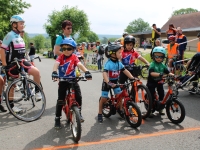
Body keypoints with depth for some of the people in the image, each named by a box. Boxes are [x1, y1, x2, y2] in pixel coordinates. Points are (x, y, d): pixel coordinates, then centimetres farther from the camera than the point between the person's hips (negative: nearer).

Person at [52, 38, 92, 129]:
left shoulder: (74, 57, -3)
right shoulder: (60, 57, -5)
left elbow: (80, 65, -19)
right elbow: (56, 64, -23)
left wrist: (86, 72, -37)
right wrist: (54, 72, -44)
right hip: (63, 81, -1)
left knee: (78, 97, -6)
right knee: (60, 100, 0)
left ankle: (79, 113, 18)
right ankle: (57, 118, 13)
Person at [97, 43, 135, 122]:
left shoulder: (119, 63, -6)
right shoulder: (108, 63, -27)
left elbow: (125, 71, -1)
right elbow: (104, 73, -38)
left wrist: (132, 78, -10)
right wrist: (108, 83, -51)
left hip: (115, 82, 6)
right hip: (107, 82, -5)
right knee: (103, 98, 0)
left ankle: (120, 110, 25)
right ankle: (100, 114, 16)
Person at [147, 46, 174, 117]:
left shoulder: (163, 65, 2)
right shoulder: (152, 64, -16)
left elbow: (168, 72, 2)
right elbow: (151, 73, -29)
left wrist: (173, 75, -15)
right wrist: (159, 74, -43)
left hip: (159, 82, 5)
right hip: (151, 82, -5)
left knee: (162, 94, 2)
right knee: (151, 96, -3)